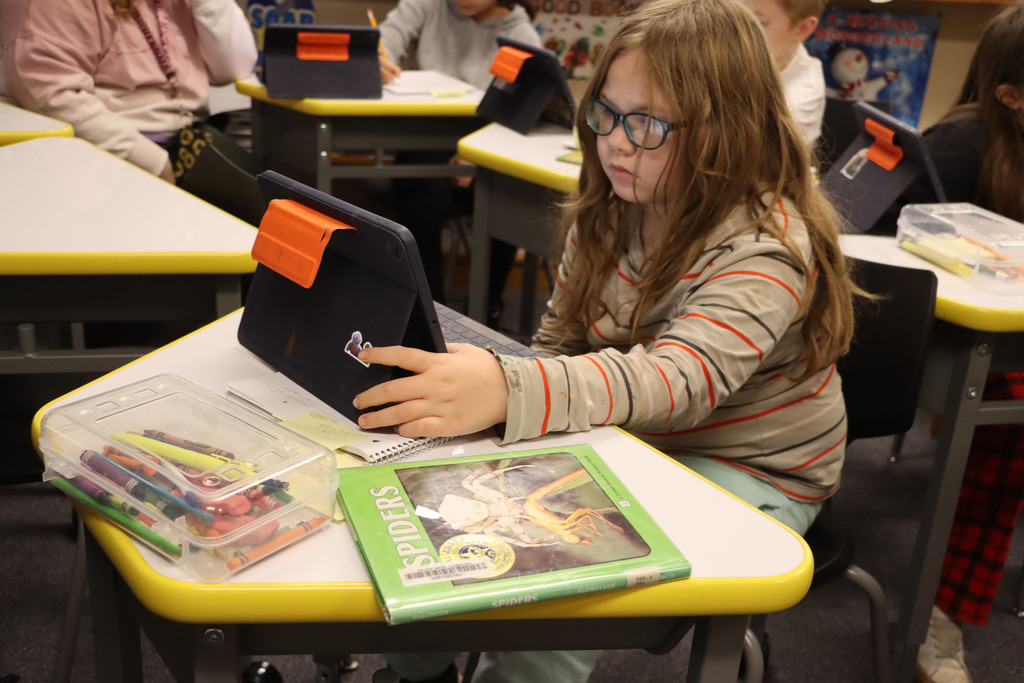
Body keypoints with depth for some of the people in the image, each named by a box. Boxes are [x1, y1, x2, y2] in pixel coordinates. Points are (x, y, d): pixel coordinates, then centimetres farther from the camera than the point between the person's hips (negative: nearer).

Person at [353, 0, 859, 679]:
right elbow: (559, 338, 7)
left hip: (747, 476, -6)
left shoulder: (767, 248, -25)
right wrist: (473, 387, -13)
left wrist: (508, 393, -55)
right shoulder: (610, 210, -2)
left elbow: (678, 380, -40)